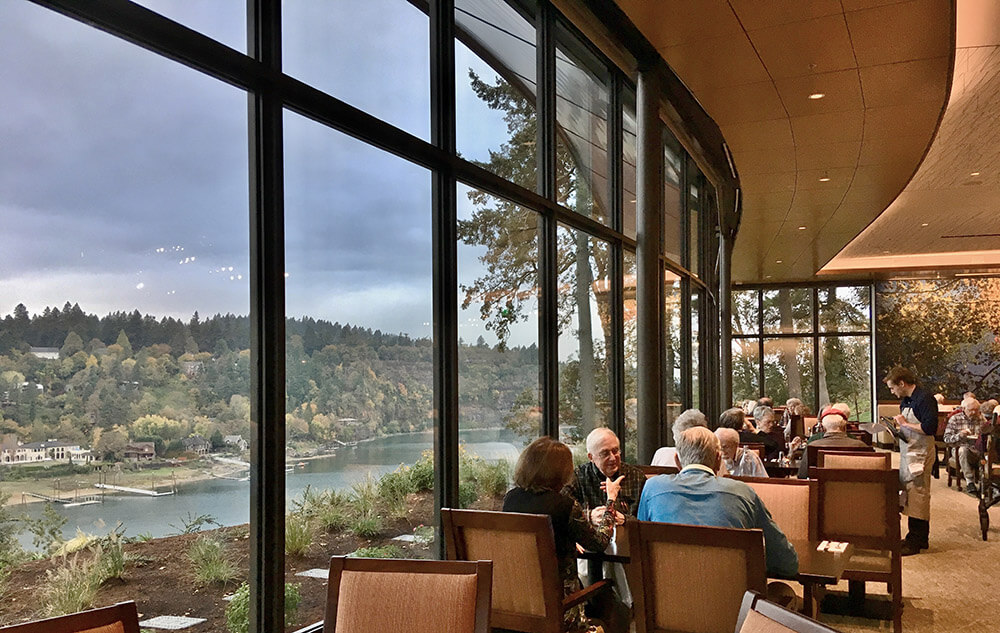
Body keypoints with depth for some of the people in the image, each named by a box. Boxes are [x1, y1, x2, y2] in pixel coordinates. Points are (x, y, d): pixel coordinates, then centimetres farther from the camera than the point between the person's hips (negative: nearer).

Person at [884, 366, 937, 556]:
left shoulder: (924, 398, -15)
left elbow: (930, 428, -23)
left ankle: (915, 542, -2)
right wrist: (897, 425, 5)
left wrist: (905, 424, -16)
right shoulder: (905, 401, 14)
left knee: (917, 496, -6)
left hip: (920, 454, -9)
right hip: (907, 453, 9)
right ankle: (920, 538, 22)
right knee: (910, 495, 13)